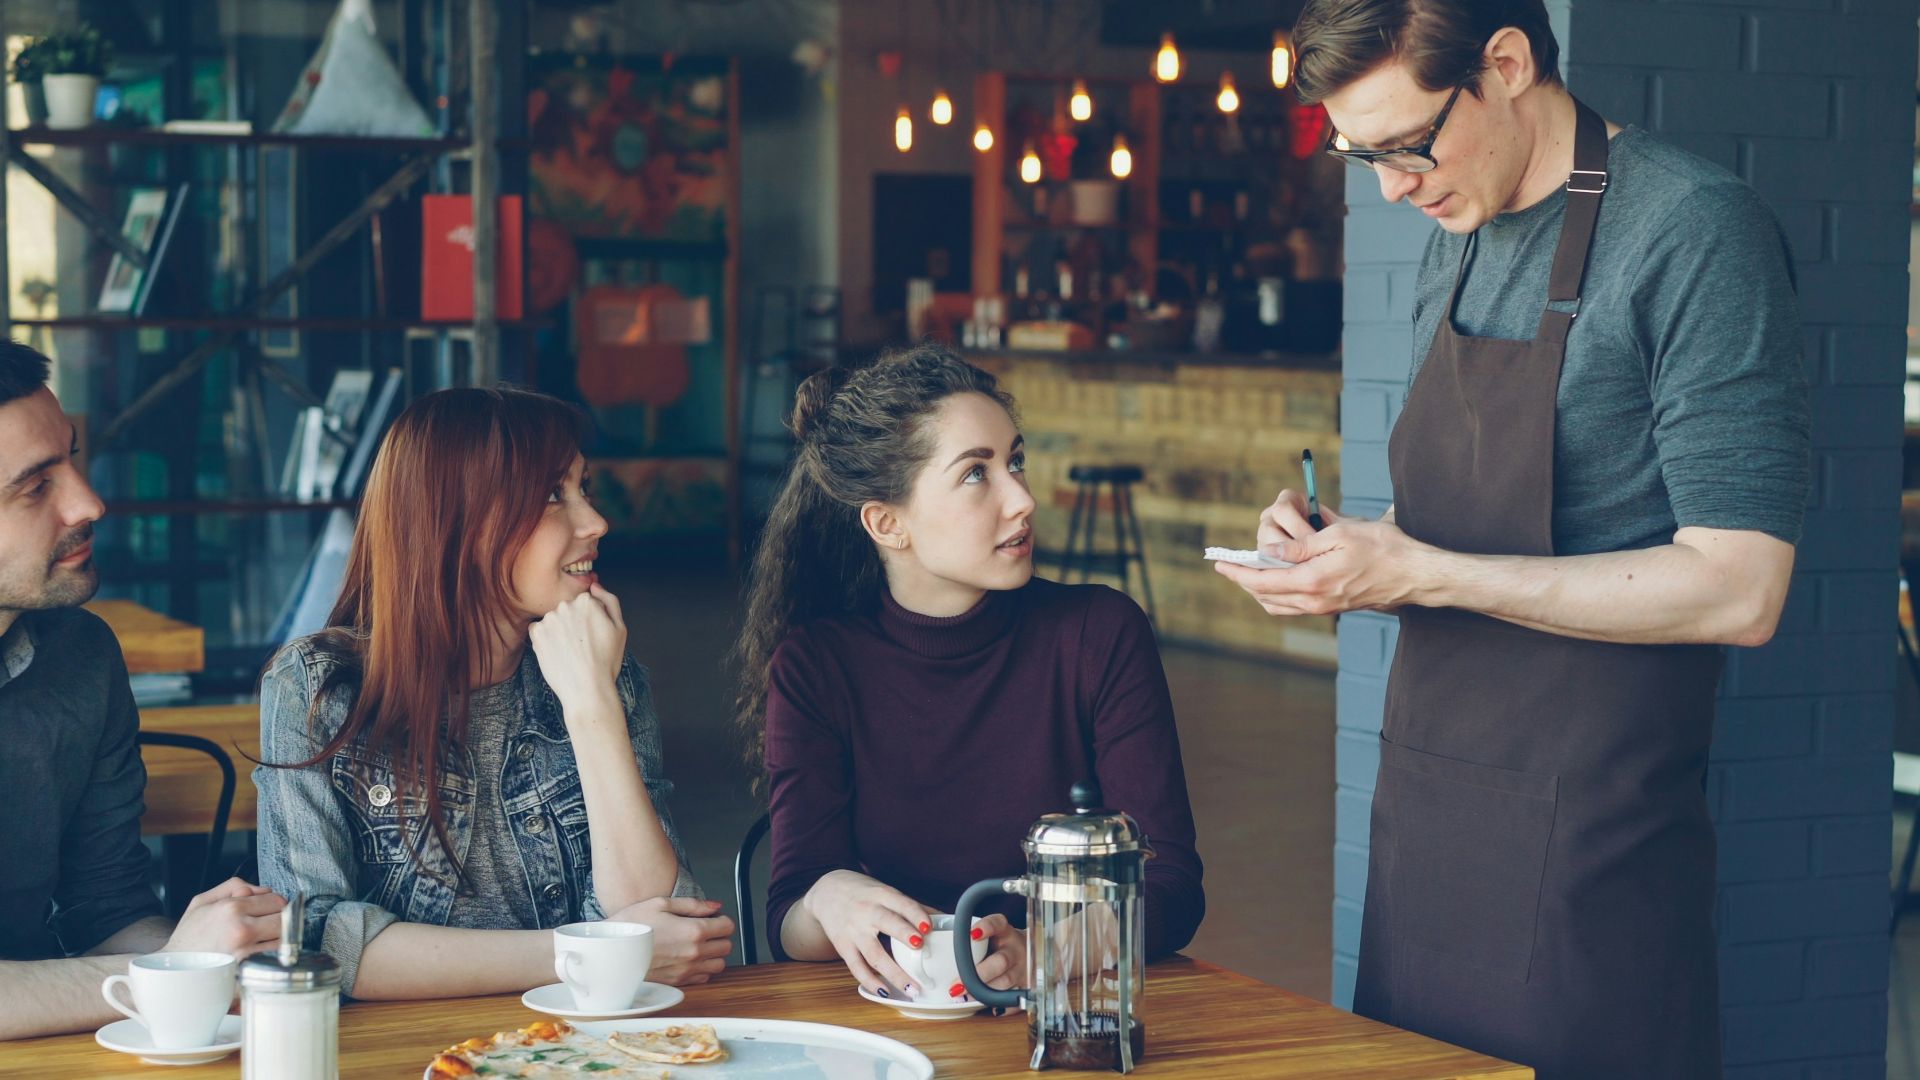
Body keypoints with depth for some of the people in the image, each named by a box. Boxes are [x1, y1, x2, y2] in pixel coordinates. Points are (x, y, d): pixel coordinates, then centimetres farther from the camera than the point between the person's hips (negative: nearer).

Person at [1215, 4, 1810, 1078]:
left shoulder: (1696, 231, -12)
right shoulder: (1458, 246, 13)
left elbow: (1737, 589, -18)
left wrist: (1420, 572, -19)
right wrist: (1335, 544, 1)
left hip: (1583, 851, -7)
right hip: (1427, 826, 7)